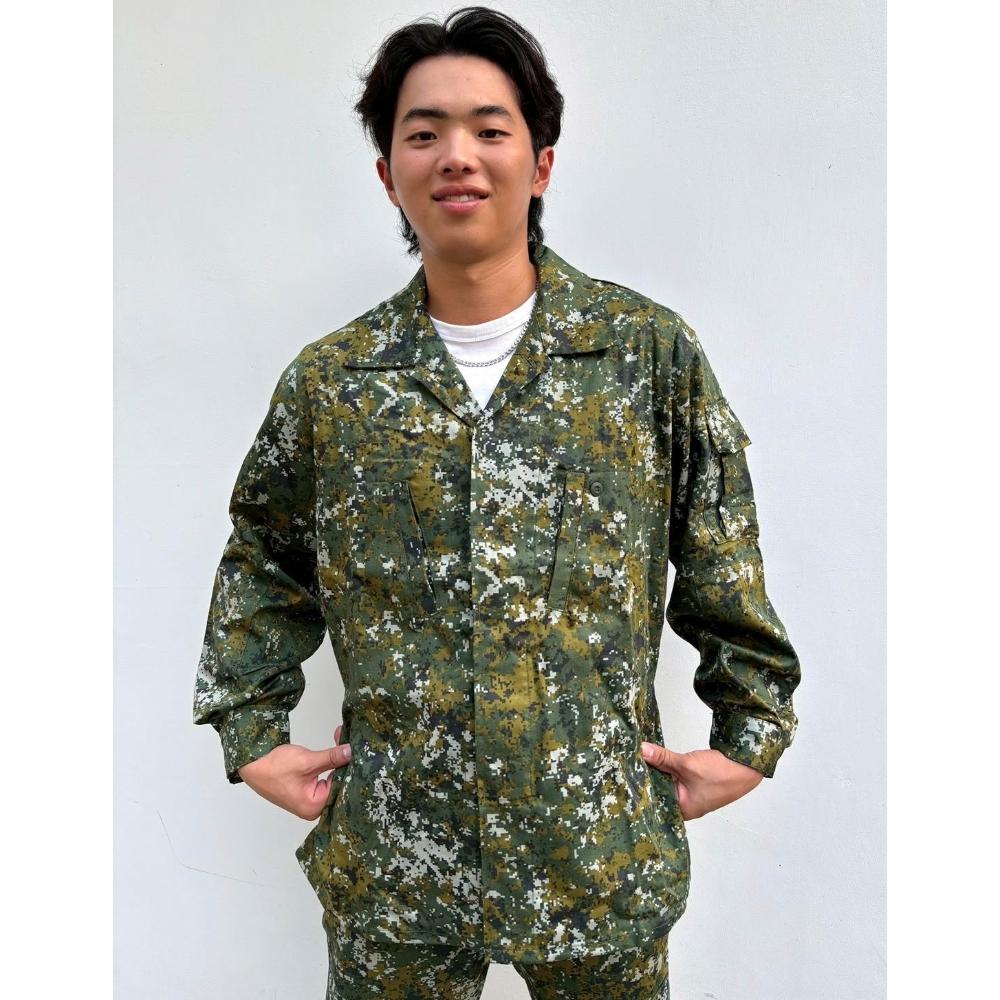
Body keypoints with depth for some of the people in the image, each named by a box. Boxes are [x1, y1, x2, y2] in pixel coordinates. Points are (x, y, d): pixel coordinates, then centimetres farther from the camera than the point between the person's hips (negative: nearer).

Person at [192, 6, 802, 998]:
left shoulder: (651, 352, -5)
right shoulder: (328, 380, -1)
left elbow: (725, 565, 2)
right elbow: (264, 562, 10)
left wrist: (751, 732, 1)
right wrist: (251, 731, 5)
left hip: (603, 853, 0)